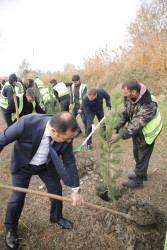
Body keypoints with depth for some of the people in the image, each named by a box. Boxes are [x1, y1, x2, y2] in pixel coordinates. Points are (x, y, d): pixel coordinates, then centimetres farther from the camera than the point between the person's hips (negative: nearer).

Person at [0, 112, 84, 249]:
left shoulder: (66, 134, -29)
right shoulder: (26, 123, -41)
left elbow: (69, 162, -16)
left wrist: (76, 189, -12)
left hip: (47, 165, 3)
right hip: (23, 165, -2)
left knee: (56, 190, 10)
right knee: (17, 197, 5)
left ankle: (56, 217, 43)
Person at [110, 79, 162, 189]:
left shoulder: (148, 105, -37)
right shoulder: (129, 98, -12)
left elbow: (136, 125, -38)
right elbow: (124, 114, -10)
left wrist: (120, 135, -38)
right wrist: (116, 128, -23)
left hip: (146, 135, -8)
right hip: (137, 133, 8)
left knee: (142, 158, 7)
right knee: (137, 154, 24)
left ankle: (138, 182, 28)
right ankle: (142, 174, 48)